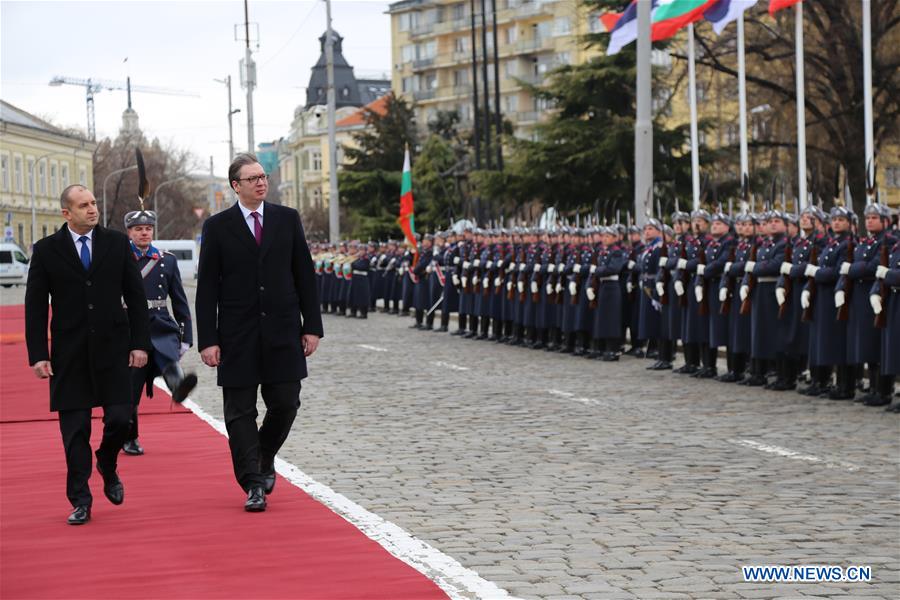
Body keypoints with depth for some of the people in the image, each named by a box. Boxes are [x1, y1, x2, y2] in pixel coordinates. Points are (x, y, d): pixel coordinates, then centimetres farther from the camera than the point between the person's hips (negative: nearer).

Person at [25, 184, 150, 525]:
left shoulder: (117, 243, 5)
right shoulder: (47, 250, 1)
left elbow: (136, 296, 6)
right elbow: (35, 306, 1)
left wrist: (140, 343, -1)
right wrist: (38, 354, -5)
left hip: (112, 348, 1)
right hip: (69, 354, -1)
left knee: (120, 418, -5)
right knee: (74, 429, 1)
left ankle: (107, 466, 27)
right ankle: (80, 502, 10)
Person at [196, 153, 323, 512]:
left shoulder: (287, 219, 7)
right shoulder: (217, 227, 1)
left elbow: (304, 276, 8)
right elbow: (207, 288, -1)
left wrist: (312, 326, 2)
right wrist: (208, 340, -7)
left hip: (282, 331, 2)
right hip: (238, 335, -2)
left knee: (285, 404, 2)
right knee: (240, 412, -1)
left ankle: (265, 458, 29)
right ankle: (253, 486, 4)